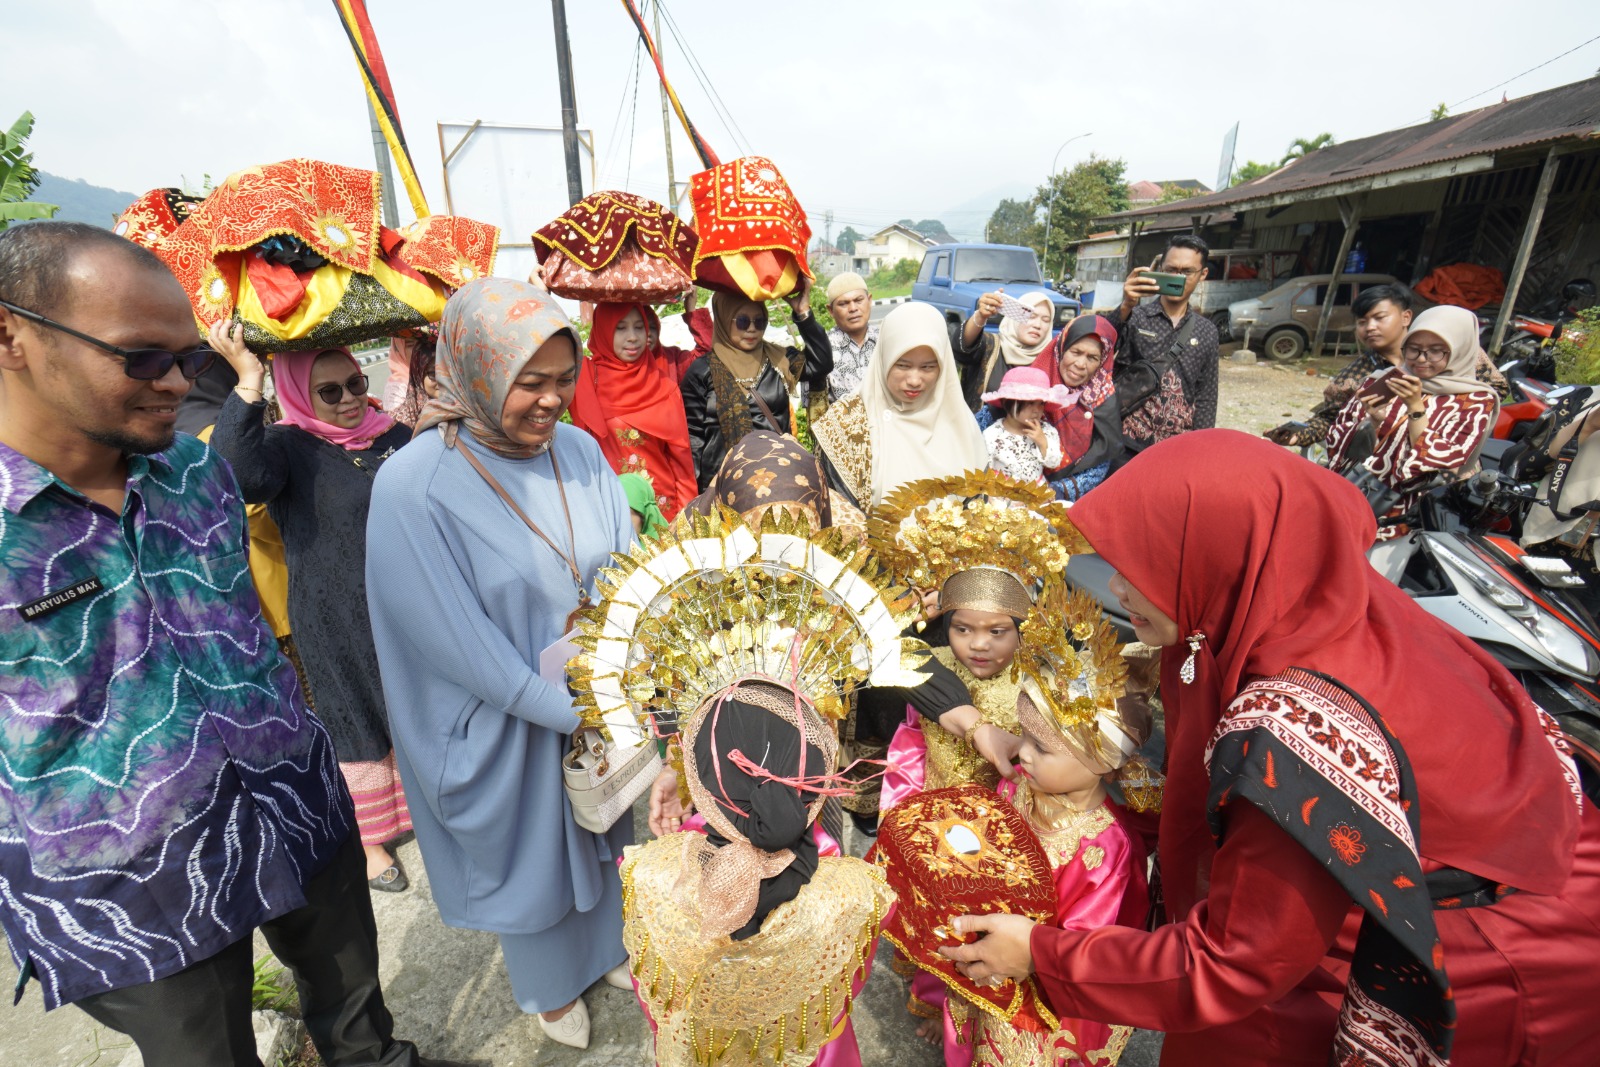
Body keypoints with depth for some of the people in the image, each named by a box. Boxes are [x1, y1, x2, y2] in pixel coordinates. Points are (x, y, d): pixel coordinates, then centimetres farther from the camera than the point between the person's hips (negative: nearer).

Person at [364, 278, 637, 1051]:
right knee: (532, 850, 21)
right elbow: (461, 644, -21)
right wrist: (570, 711, -18)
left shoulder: (579, 450, -8)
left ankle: (609, 945, 56)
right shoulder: (413, 485, -22)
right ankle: (550, 986, 52)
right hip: (506, 727, -4)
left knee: (601, 831, 25)